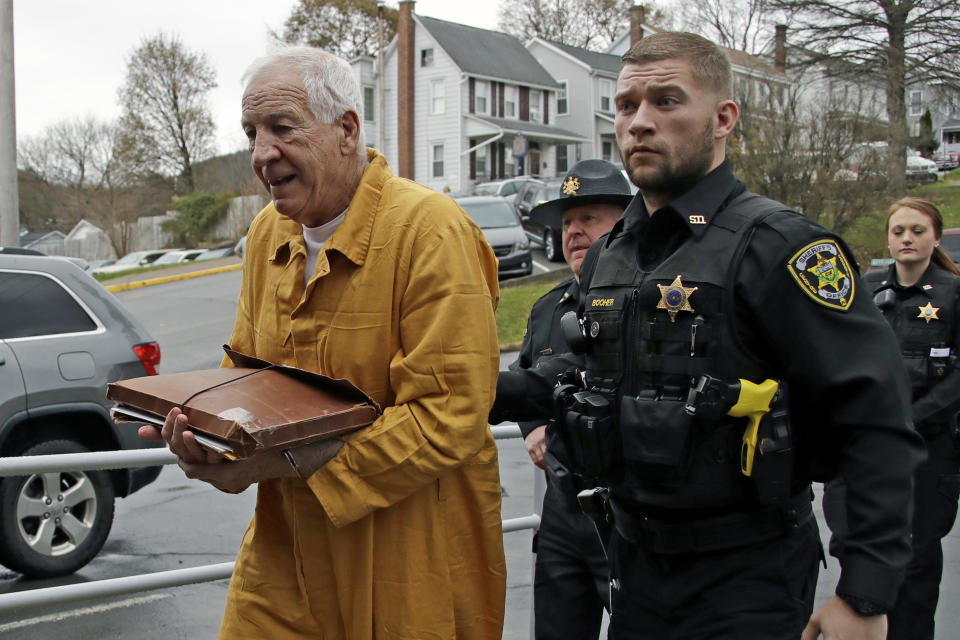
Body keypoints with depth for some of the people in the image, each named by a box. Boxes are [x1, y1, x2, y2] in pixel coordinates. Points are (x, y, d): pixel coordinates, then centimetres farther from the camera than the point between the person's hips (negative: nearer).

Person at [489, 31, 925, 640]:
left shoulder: (780, 245, -17)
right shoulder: (607, 256, 6)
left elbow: (878, 416, -20)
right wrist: (487, 391, 6)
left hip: (748, 575, -7)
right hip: (637, 562, 7)